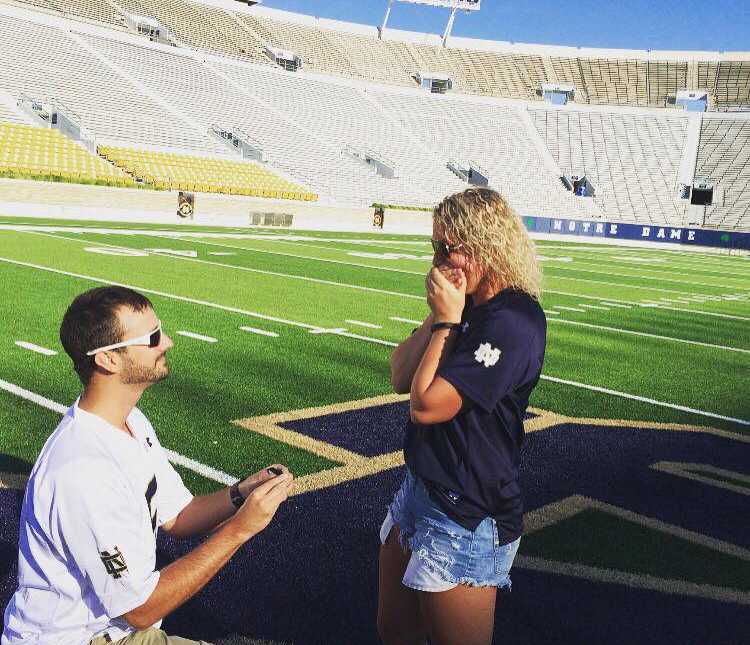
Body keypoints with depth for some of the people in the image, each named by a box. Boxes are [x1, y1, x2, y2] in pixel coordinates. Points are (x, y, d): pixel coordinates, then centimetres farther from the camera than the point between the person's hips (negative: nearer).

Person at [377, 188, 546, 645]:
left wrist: (447, 320, -17)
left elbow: (426, 405, -25)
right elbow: (401, 378, 2)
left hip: (465, 520, -9)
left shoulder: (513, 320, -23)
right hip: (419, 491, 9)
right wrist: (437, 315, -9)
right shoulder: (470, 307, 5)